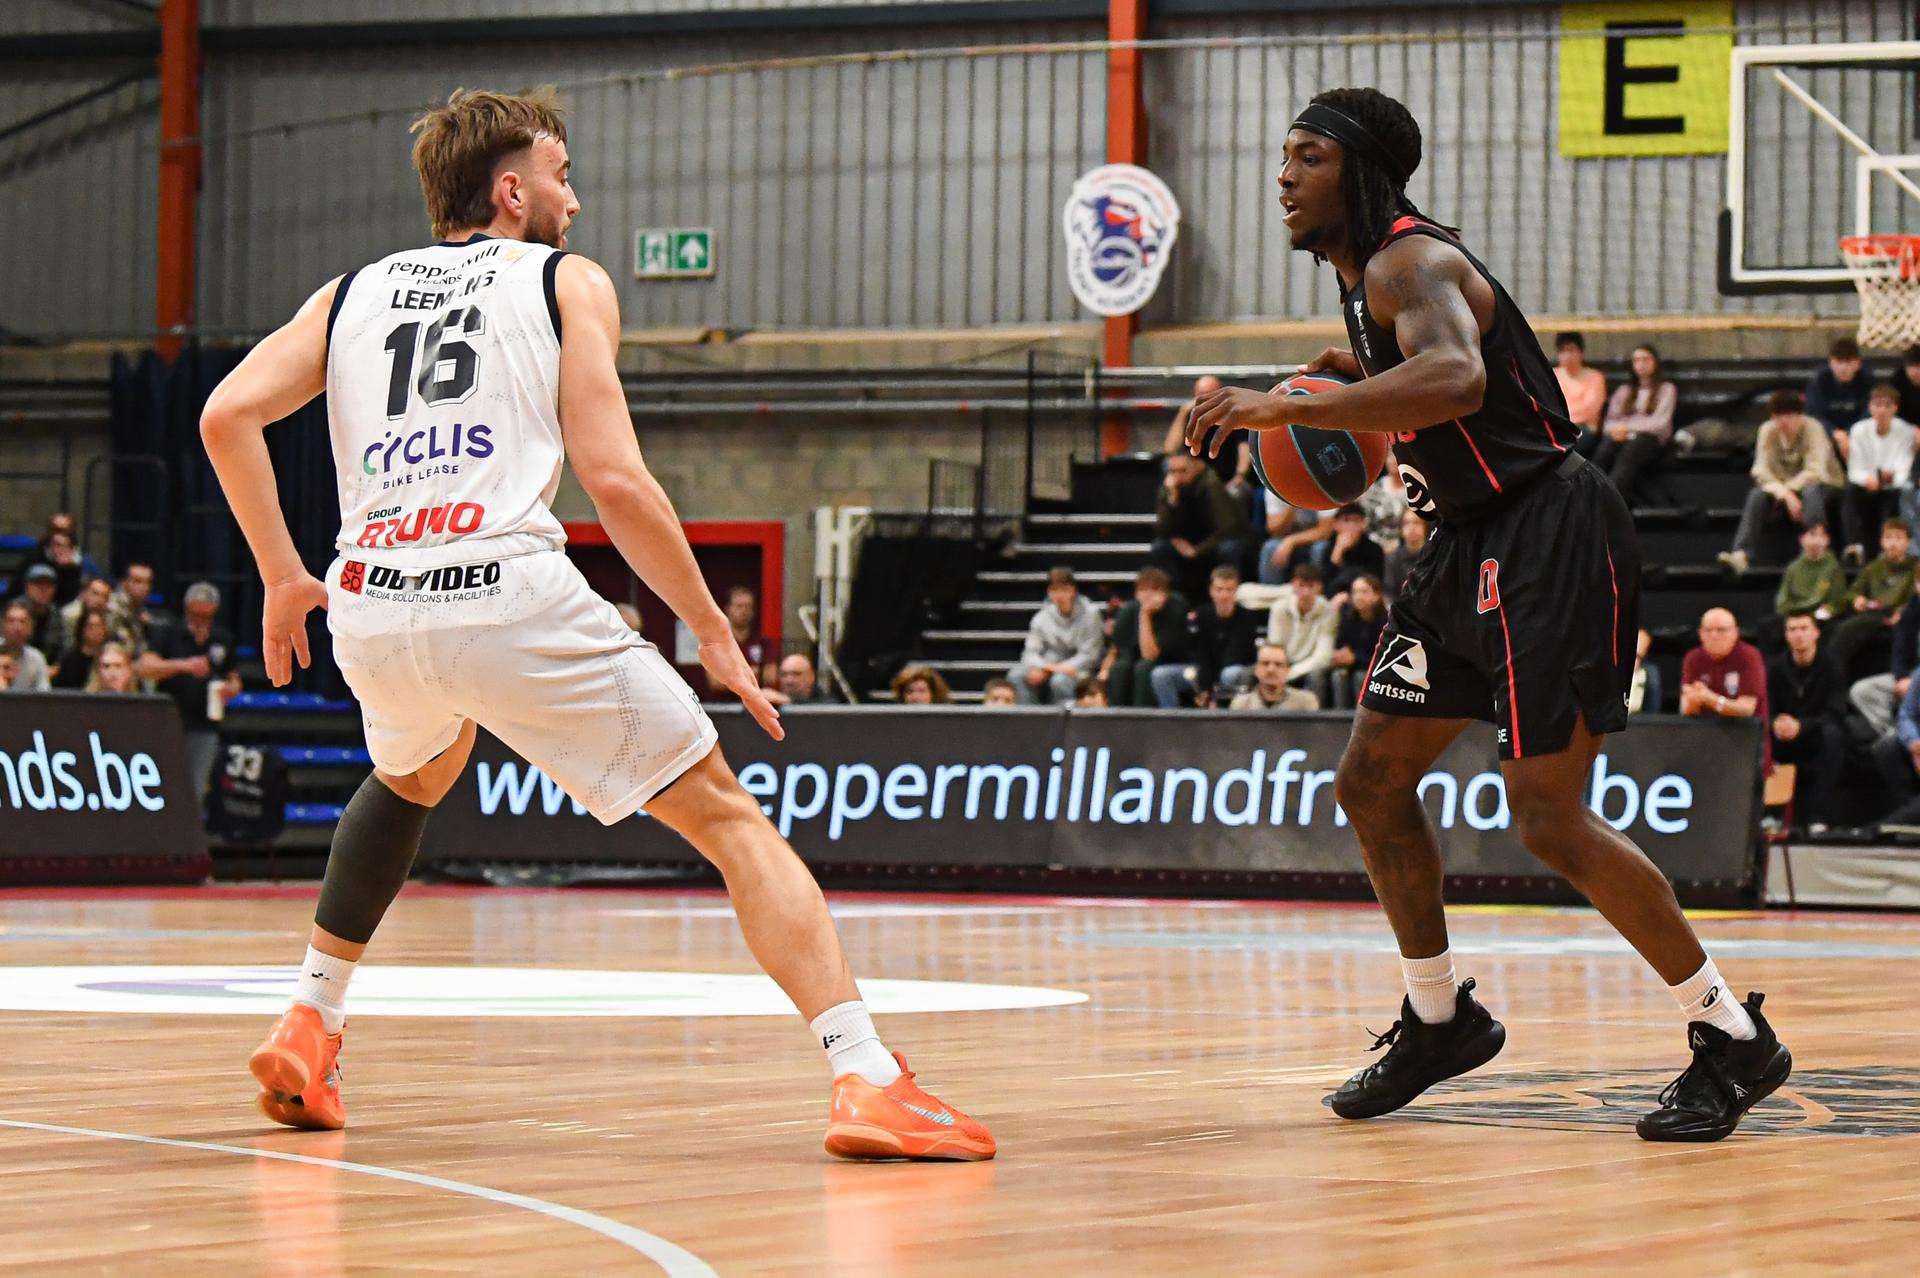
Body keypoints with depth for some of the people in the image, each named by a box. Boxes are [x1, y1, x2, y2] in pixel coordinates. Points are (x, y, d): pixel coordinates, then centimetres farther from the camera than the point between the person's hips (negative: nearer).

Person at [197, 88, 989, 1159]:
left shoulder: (355, 291, 22)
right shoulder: (569, 283, 11)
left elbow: (228, 415, 10)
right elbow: (614, 479, 0)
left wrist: (282, 575, 20)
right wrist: (715, 632, 6)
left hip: (370, 609, 5)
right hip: (511, 593, -5)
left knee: (416, 777, 39)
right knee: (726, 815, 2)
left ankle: (309, 1032, 36)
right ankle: (868, 1079, -14)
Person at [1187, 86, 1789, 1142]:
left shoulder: (1411, 263, -17)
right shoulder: (1364, 276, 14)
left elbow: (1455, 381, -39)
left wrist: (1292, 408, -38)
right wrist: (1348, 382, 14)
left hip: (1551, 539, -10)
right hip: (1474, 543, 10)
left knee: (1548, 817, -14)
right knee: (1371, 781, 12)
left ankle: (1733, 1038, -4)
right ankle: (1439, 1021, 27)